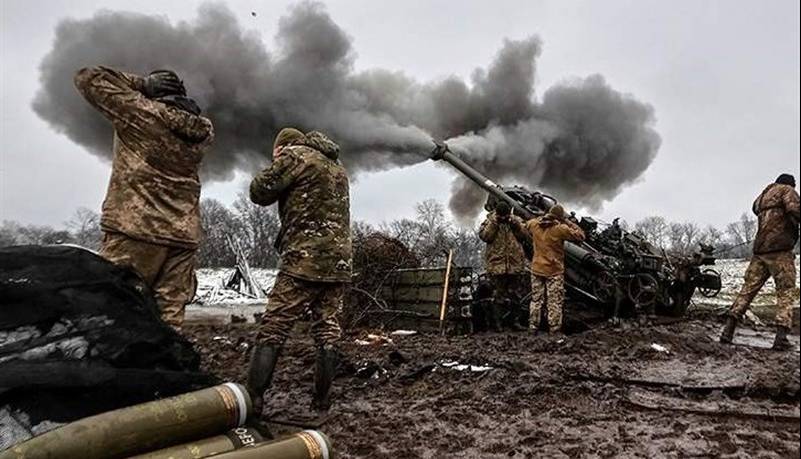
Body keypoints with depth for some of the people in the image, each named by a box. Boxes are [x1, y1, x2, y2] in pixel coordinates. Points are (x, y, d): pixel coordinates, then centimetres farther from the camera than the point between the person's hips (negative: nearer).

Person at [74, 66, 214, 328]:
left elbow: (87, 77, 10)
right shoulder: (202, 130, 13)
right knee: (169, 319, 2)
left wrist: (141, 84, 10)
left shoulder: (141, 112, 0)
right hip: (184, 235, 5)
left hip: (136, 229, -5)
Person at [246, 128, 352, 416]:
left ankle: (253, 401, -4)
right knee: (328, 334, 9)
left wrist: (276, 169, 16)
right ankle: (321, 402, 14)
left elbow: (260, 192, 0)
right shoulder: (338, 168, 22)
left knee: (272, 332, -2)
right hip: (339, 262, 7)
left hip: (305, 260, -7)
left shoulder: (295, 155, 0)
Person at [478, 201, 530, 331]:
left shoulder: (517, 221, 9)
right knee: (498, 295, 0)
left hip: (516, 263, 3)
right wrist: (494, 223, -15)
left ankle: (514, 321, 23)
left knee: (516, 295, 10)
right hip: (496, 264, -3)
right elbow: (484, 236, -11)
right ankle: (495, 322, 10)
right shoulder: (489, 221, 3)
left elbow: (526, 235, -1)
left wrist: (515, 223, -11)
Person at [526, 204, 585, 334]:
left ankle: (533, 327, 17)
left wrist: (542, 217, 18)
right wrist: (568, 223, 0)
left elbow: (527, 224, 24)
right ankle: (554, 330, 5)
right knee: (555, 303, 3)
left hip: (537, 270, 5)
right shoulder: (560, 228, -15)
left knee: (536, 300, 13)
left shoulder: (535, 225, 0)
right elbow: (580, 236, -8)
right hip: (554, 271, -5)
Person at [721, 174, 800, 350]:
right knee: (786, 292, 0)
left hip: (760, 251, 6)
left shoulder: (761, 198, 22)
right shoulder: (787, 190, 1)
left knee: (748, 290, 6)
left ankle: (728, 330, -2)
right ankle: (781, 337, -10)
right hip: (779, 250, -6)